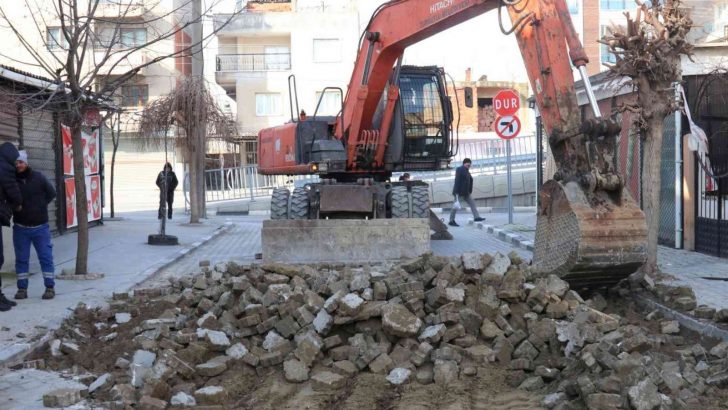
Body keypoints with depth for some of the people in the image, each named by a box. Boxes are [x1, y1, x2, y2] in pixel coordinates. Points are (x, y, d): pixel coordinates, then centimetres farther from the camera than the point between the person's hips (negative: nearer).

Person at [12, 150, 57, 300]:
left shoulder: (38, 177, -5)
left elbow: (51, 193, 6)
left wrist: (40, 206, -1)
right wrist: (15, 207, -7)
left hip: (40, 226, -1)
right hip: (20, 227, 1)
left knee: (46, 257, 2)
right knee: (21, 259, 7)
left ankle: (50, 287, 9)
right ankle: (22, 288, 15)